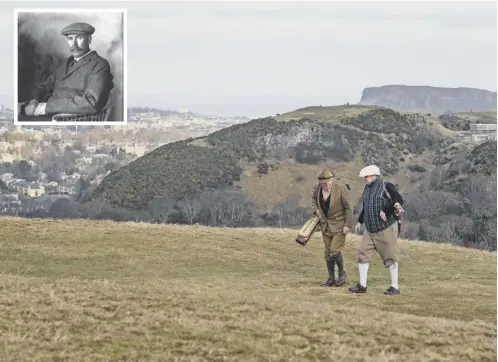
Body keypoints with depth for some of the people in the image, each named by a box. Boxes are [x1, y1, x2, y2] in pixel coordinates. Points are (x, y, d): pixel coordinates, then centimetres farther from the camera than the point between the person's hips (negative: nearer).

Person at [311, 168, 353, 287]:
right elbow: (314, 198, 21)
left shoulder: (341, 189, -18)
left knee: (334, 250, -14)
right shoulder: (318, 188, -3)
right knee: (328, 252, 8)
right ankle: (331, 278, 18)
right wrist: (316, 209, 4)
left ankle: (342, 273, 9)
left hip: (339, 225, -6)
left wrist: (347, 225, -15)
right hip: (325, 225, 6)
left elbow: (348, 208, -13)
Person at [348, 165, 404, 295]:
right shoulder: (367, 189, 14)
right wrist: (360, 221, 22)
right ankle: (362, 285, 8)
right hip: (370, 230, 8)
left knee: (390, 257, -2)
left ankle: (395, 287, 4)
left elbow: (399, 200, -20)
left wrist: (384, 211, -28)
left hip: (386, 229, -8)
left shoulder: (386, 186, -10)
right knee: (362, 254, 2)